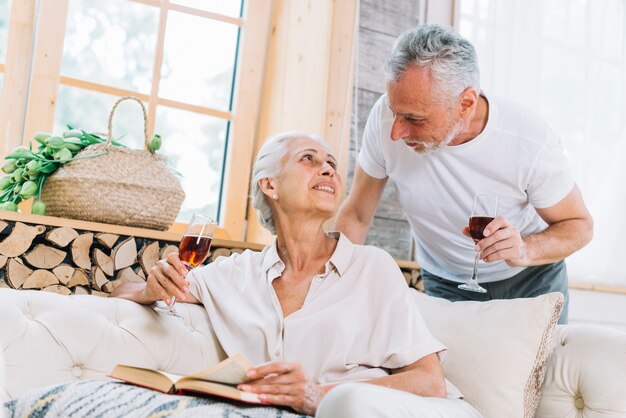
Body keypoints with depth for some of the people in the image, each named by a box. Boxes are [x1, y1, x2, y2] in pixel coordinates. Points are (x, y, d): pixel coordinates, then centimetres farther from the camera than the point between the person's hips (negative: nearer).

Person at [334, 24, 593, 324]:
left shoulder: (532, 143, -29)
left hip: (531, 279, -1)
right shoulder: (387, 114, -25)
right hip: (446, 286, 1)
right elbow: (356, 215, -13)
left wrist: (524, 250, -35)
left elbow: (580, 225, -13)